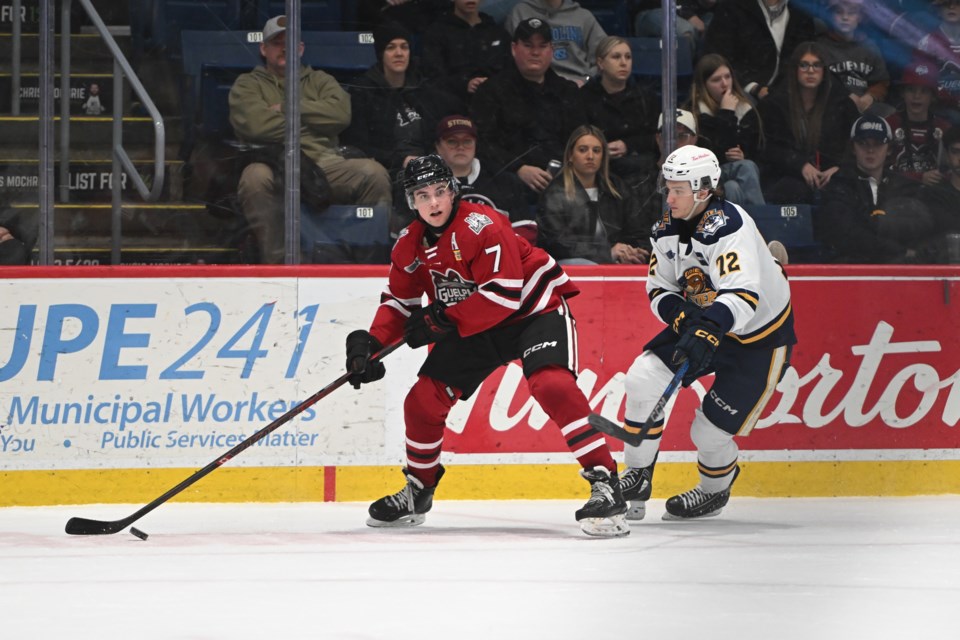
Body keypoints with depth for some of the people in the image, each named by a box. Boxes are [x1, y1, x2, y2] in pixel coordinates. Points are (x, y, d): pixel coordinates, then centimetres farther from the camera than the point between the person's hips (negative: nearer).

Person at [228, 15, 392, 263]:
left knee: (374, 173, -26)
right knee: (255, 176, -39)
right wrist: (310, 121, 5)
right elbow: (253, 124, -4)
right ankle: (274, 259, -32)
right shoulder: (248, 84, 20)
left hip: (324, 162, 3)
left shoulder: (319, 80, 28)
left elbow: (341, 113, 5)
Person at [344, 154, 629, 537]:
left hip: (534, 308, -7)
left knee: (551, 384, -31)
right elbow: (398, 302, 8)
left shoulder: (481, 226, -26)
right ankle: (418, 490, 23)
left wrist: (444, 321, -30)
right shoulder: (410, 246, -2)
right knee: (424, 399, 1)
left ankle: (604, 482, -33)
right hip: (473, 326, 8)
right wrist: (370, 342, -10)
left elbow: (504, 294, -31)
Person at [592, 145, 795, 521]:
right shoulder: (669, 227, -4)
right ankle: (636, 479, 0)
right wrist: (681, 315, -18)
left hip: (760, 336, -7)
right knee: (644, 377, -13)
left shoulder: (728, 227, -30)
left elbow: (742, 295, -42)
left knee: (711, 430, -6)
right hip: (703, 322, 7)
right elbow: (659, 287, 3)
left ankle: (715, 490, 27)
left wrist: (708, 330, -56)